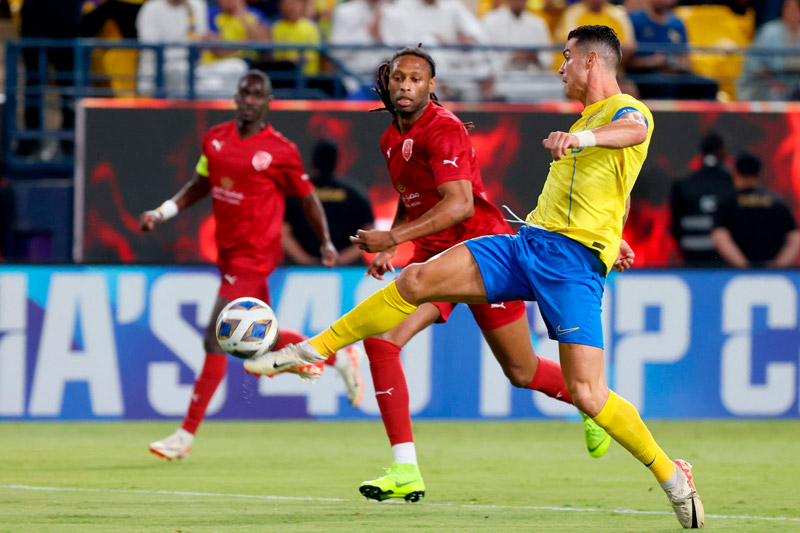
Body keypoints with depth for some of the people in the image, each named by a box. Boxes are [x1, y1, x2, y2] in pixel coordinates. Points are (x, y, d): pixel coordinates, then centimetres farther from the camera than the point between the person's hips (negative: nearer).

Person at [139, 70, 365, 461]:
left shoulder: (279, 151, -9)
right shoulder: (215, 139, 7)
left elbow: (307, 197, 2)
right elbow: (199, 185, 19)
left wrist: (326, 243, 0)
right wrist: (162, 212, 8)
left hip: (254, 256, -7)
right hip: (228, 253, 7)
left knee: (215, 340, -12)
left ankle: (186, 436, -8)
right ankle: (340, 359, 41)